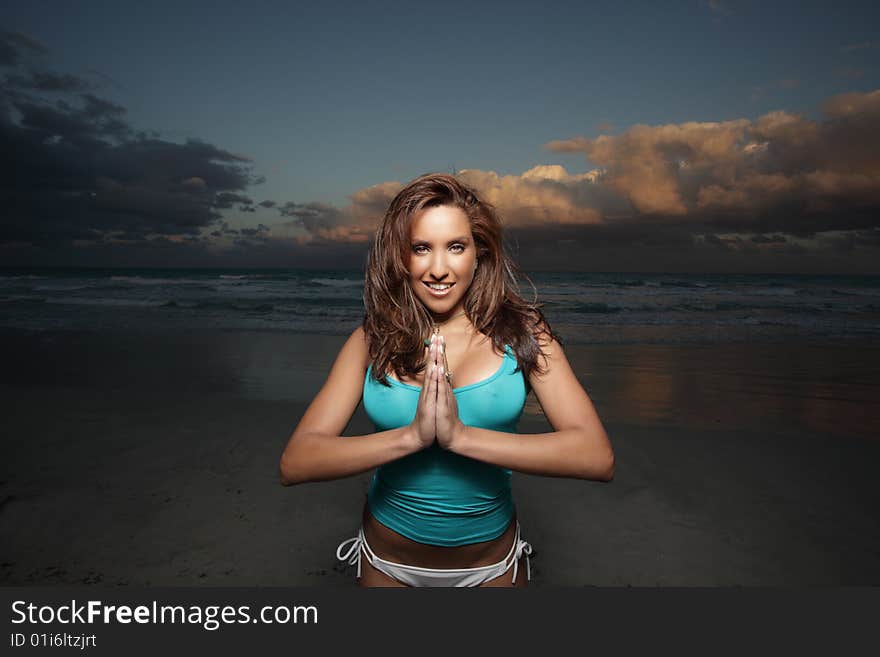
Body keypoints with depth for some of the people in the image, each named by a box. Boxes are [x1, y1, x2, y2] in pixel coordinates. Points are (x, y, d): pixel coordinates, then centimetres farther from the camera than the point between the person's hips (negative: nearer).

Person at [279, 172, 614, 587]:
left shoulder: (520, 331, -12)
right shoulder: (372, 340, -10)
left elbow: (597, 457, -22)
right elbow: (294, 463, -17)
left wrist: (461, 435, -30)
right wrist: (411, 436, -30)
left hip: (491, 562, 0)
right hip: (388, 562, 1)